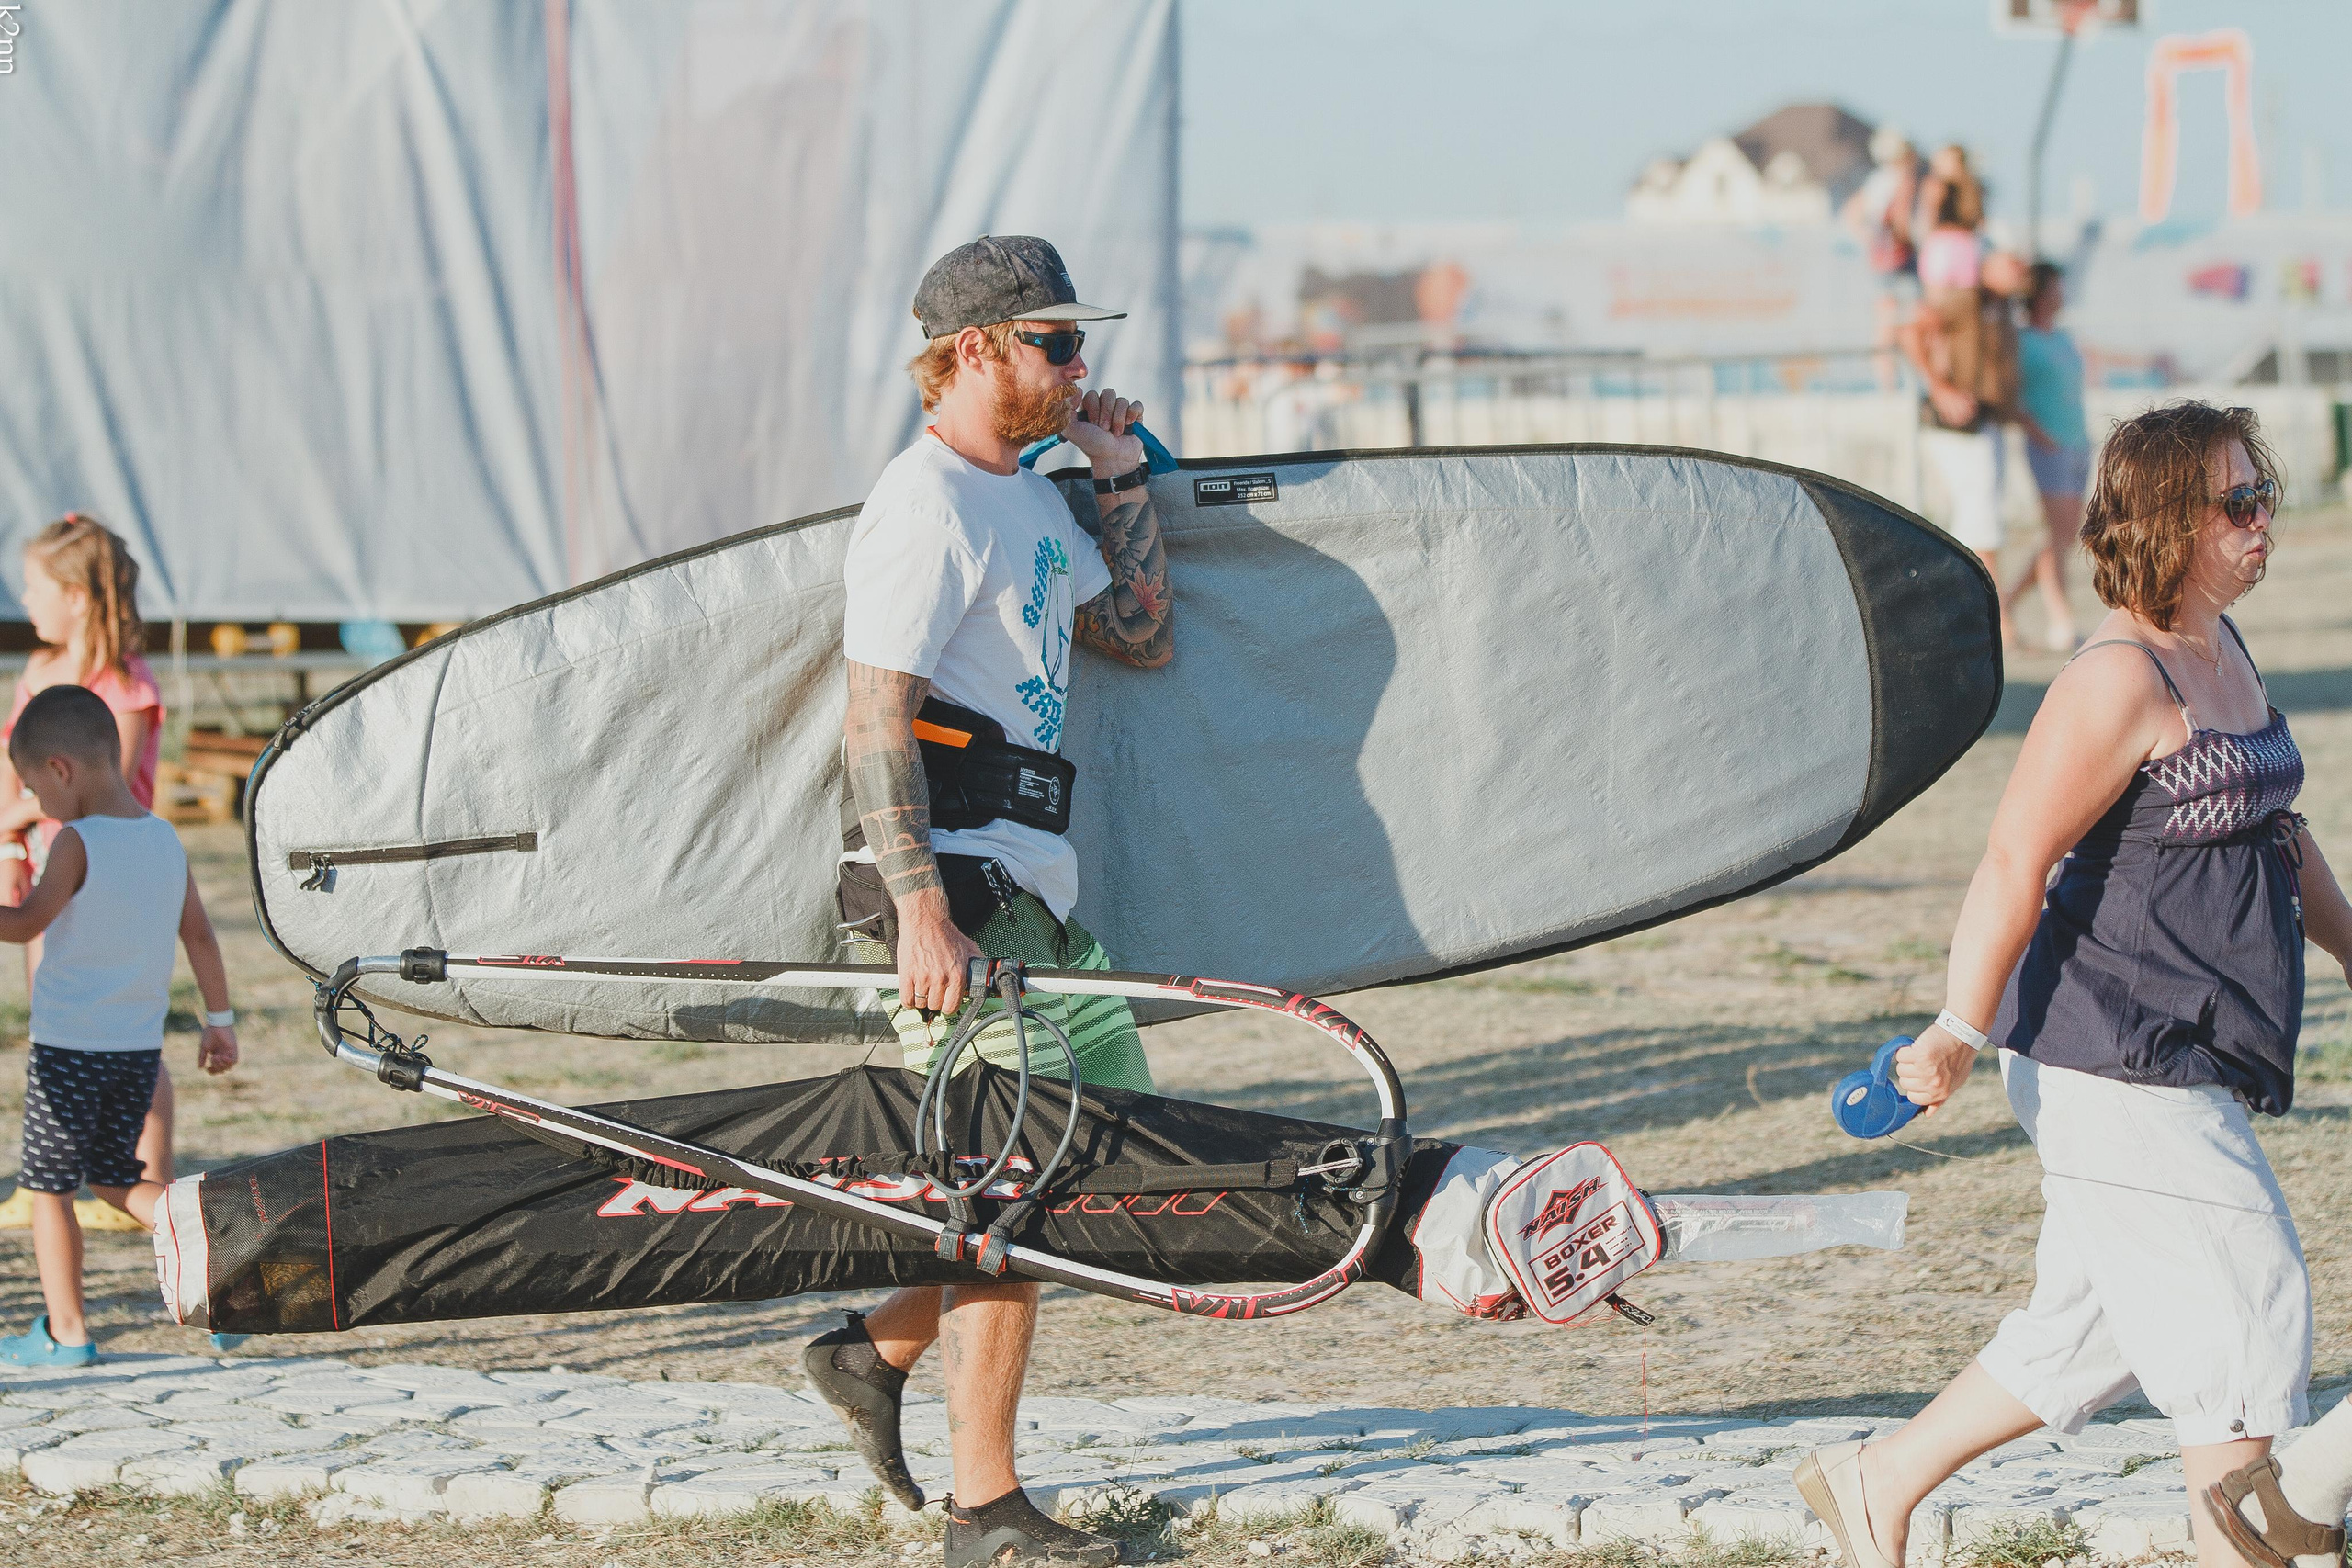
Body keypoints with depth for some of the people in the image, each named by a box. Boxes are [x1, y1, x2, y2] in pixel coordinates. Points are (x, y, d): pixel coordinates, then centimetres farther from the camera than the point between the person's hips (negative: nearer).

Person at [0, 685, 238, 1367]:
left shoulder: (77, 843, -14)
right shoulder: (166, 839, 5)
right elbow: (200, 935, 9)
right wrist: (219, 1020, 15)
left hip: (70, 1046, -6)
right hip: (141, 1047, 6)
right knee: (115, 1177, 20)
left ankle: (65, 1331, 5)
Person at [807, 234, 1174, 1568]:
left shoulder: (1033, 499, 17)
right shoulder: (925, 508, -13)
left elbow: (1143, 640, 23)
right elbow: (878, 724, -19)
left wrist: (1125, 479, 14)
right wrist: (921, 910, -25)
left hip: (1042, 887, 10)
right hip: (956, 885, -10)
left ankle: (883, 1350, 22)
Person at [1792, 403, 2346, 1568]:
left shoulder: (2222, 651, 13)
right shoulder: (2117, 682, -18)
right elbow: (2016, 860, -22)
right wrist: (1960, 1029, -26)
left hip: (2190, 1061, 10)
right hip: (2118, 1057, -10)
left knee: (2098, 1321, 15)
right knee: (2246, 1302, -6)